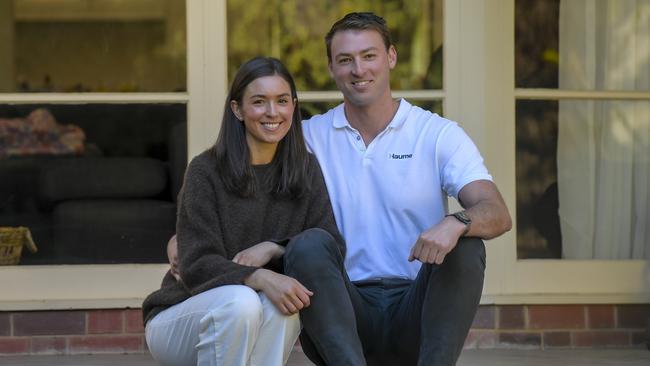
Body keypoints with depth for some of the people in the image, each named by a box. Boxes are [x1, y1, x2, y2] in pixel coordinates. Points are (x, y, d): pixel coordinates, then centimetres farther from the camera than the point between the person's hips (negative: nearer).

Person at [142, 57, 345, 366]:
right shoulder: (206, 170, -10)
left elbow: (332, 248, -5)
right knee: (241, 300, -35)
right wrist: (261, 278, -36)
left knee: (281, 301, -30)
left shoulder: (305, 170, 2)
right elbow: (197, 265, -18)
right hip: (179, 321, -3)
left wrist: (273, 249, -22)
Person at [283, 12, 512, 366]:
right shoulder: (310, 137, 10)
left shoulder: (439, 134, 4)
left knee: (465, 248, -26)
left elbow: (498, 214, -8)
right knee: (307, 245, -27)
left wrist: (456, 223, -31)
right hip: (346, 308, 0)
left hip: (416, 311, 0)